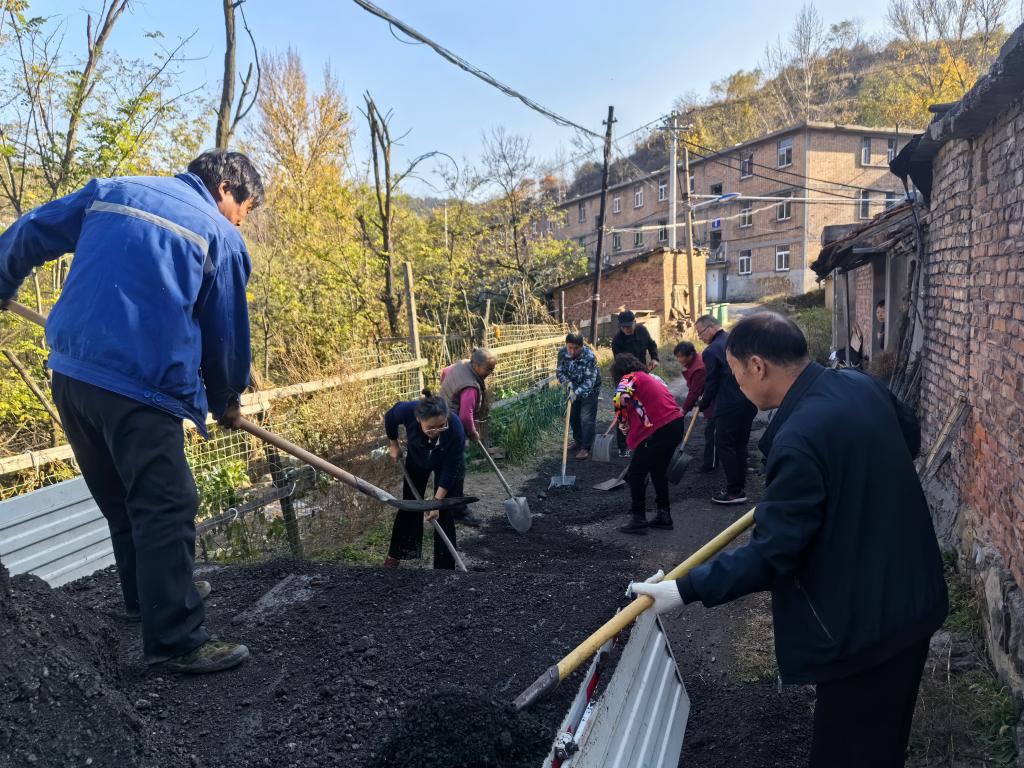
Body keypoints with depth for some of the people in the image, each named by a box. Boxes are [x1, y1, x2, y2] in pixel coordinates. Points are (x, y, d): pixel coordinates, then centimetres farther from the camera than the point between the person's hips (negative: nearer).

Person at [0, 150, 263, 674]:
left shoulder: (112, 191, 16)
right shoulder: (220, 237, 2)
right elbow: (228, 331, 6)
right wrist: (227, 400, 20)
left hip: (69, 373, 7)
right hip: (140, 386, -7)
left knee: (120, 502, 20)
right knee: (166, 509, -3)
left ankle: (145, 597, 36)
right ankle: (175, 640, -1)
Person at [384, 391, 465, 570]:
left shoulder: (456, 429, -42)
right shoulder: (407, 410, -38)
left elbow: (449, 470, -30)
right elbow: (390, 418, -12)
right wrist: (393, 445, -1)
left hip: (448, 462, -3)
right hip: (417, 457, 3)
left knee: (444, 513, -5)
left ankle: (445, 566, 5)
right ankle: (397, 553, 35)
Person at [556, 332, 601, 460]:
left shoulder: (589, 357, -32)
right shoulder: (562, 352, -16)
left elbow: (590, 380, -32)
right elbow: (560, 371, -6)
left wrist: (577, 392, -43)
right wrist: (567, 383, -25)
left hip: (589, 390, -6)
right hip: (574, 389, 6)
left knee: (587, 419, -7)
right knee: (573, 417, 16)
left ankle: (586, 448, 1)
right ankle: (578, 441, 35)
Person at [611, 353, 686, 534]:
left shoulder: (630, 378, -1)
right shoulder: (651, 378, 25)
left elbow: (621, 396, -21)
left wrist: (623, 424, -5)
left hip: (659, 430, -9)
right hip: (677, 423, 9)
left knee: (635, 474, 3)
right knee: (658, 470, 24)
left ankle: (638, 520, 6)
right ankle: (664, 515, 30)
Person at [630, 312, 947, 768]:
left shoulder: (798, 439, -29)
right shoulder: (860, 383, -2)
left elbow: (770, 554, -27)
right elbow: (908, 442, 17)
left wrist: (685, 589, -22)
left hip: (866, 617, -9)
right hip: (908, 593, 9)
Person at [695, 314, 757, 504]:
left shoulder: (711, 351, -12)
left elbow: (711, 382, -9)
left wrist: (703, 405, 6)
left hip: (729, 406, -8)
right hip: (749, 402, 8)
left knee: (724, 446, 0)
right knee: (740, 445, 15)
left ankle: (734, 492, 0)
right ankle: (739, 487, 22)